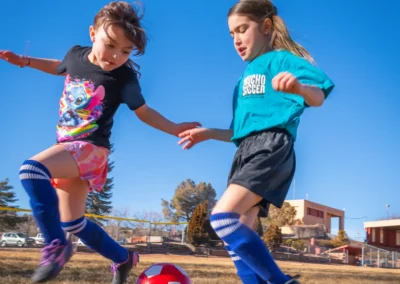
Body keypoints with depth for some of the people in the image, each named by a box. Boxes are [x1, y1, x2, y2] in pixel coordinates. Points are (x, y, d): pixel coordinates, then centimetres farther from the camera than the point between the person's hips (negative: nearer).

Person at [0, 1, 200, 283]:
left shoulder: (124, 77, -14)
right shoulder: (76, 54, 1)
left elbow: (143, 111, -1)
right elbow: (61, 67, 25)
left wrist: (175, 128, -12)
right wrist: (24, 61, 17)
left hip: (91, 148, -7)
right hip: (67, 146, 7)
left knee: (32, 169, -33)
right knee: (72, 223, 13)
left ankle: (57, 245, -20)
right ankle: (123, 258, 32)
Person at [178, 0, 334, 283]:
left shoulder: (282, 59, 2)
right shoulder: (246, 75, 26)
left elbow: (318, 96, -15)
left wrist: (300, 88, -37)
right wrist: (208, 133, 21)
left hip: (271, 146, -9)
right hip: (246, 151, 9)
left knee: (223, 217, -23)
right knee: (237, 232, -1)